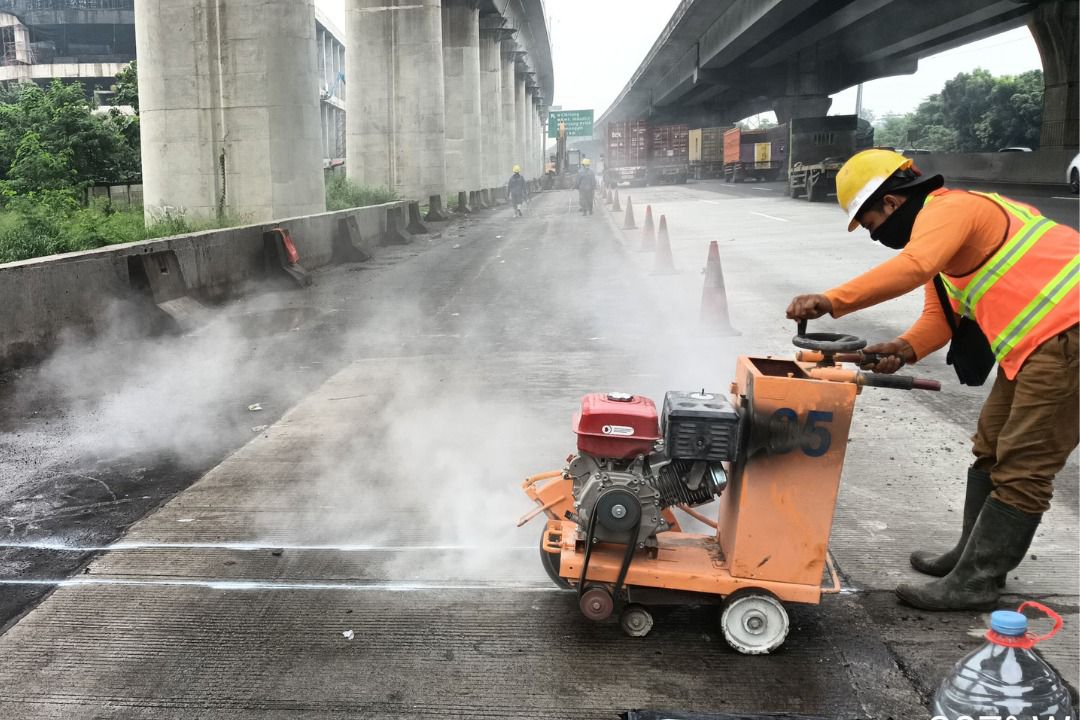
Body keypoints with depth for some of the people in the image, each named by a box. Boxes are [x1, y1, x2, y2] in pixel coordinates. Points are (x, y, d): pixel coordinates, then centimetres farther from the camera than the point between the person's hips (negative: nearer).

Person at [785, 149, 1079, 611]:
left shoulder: (946, 208, -15)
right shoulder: (940, 225, 17)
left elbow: (912, 268, -36)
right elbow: (939, 315, 12)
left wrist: (830, 302, -38)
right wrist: (906, 349, -7)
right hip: (1038, 341, 11)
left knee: (1021, 468, -5)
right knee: (991, 448, 18)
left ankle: (976, 581, 2)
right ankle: (973, 555, 30)